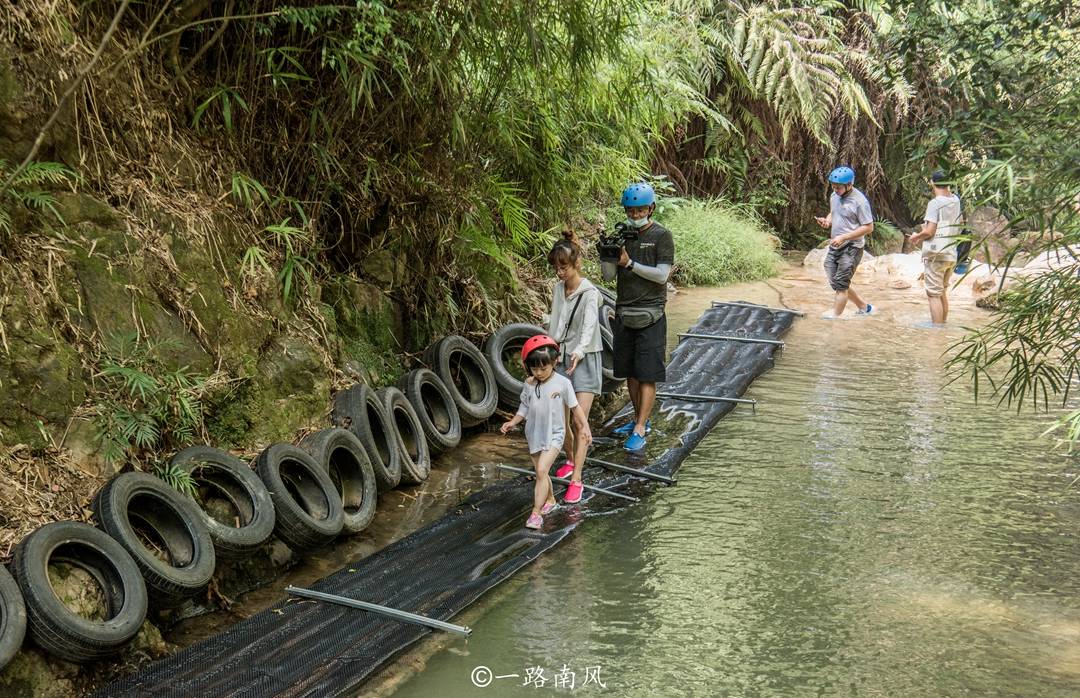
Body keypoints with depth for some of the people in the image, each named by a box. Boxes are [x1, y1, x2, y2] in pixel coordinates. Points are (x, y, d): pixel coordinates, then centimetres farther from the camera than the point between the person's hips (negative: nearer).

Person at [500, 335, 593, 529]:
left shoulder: (562, 383, -11)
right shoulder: (529, 384, -2)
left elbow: (575, 406, -1)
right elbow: (525, 408, 8)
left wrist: (585, 427, 2)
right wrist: (512, 422, -5)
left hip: (554, 435, -4)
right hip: (534, 435, 4)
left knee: (541, 470, -17)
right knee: (540, 472, 15)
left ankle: (536, 512, -15)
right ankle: (550, 499, 39)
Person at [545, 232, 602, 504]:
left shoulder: (590, 293, -14)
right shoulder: (558, 289, 6)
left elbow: (589, 327, -26)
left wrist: (578, 353, -42)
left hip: (584, 360, -6)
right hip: (561, 358, 6)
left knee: (580, 420, -11)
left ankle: (576, 480, -10)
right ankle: (570, 459, 35)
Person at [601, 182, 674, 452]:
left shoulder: (662, 235, -4)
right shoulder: (622, 234, 9)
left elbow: (662, 275, -12)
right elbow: (609, 275, 6)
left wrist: (630, 263, -17)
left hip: (650, 314, -5)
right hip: (624, 313, 6)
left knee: (647, 374, -5)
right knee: (629, 372, 12)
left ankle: (639, 430, -6)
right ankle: (640, 420, 24)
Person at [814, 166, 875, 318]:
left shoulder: (859, 201, -16)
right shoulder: (834, 196, 6)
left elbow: (868, 227, -15)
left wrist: (843, 237, -21)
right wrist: (827, 221, -1)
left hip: (851, 248, -8)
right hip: (835, 247, 8)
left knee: (840, 284, -9)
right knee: (836, 282, 12)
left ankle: (835, 316, -2)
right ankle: (864, 307, 29)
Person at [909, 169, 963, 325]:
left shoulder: (935, 203, -16)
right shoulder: (956, 200, 7)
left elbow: (929, 231, -19)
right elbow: (960, 224, 21)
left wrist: (916, 236, 0)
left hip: (936, 255, -8)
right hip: (952, 254, 8)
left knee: (934, 294, -3)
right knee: (942, 291, 21)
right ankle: (943, 322, 30)